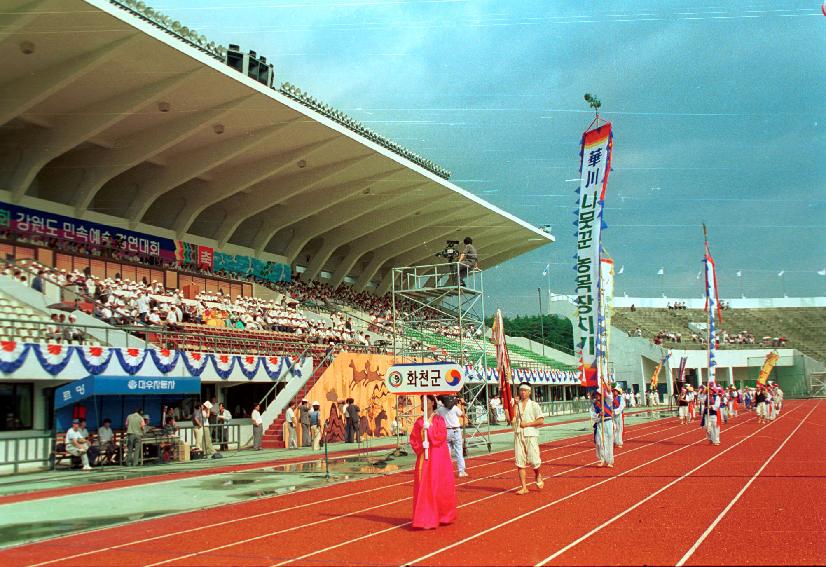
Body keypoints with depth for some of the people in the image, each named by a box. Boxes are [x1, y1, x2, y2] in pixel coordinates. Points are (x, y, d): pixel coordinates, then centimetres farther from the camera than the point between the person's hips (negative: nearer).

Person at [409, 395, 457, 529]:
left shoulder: (438, 419, -2)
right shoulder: (419, 421, 8)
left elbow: (442, 436, -13)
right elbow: (413, 439, 5)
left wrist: (429, 428, -19)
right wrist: (421, 445, -11)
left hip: (437, 457, -3)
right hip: (423, 457, 3)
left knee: (438, 487, 1)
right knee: (423, 487, 0)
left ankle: (442, 516, 15)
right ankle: (425, 518, 6)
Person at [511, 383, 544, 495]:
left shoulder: (534, 405, 3)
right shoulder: (516, 404, 12)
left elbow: (541, 420, -5)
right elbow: (512, 418, -4)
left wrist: (527, 424, -10)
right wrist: (515, 404, -7)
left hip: (531, 435, -3)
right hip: (518, 435, 3)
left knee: (533, 460, -7)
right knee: (520, 462, -1)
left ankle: (538, 476, 26)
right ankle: (524, 487, 4)